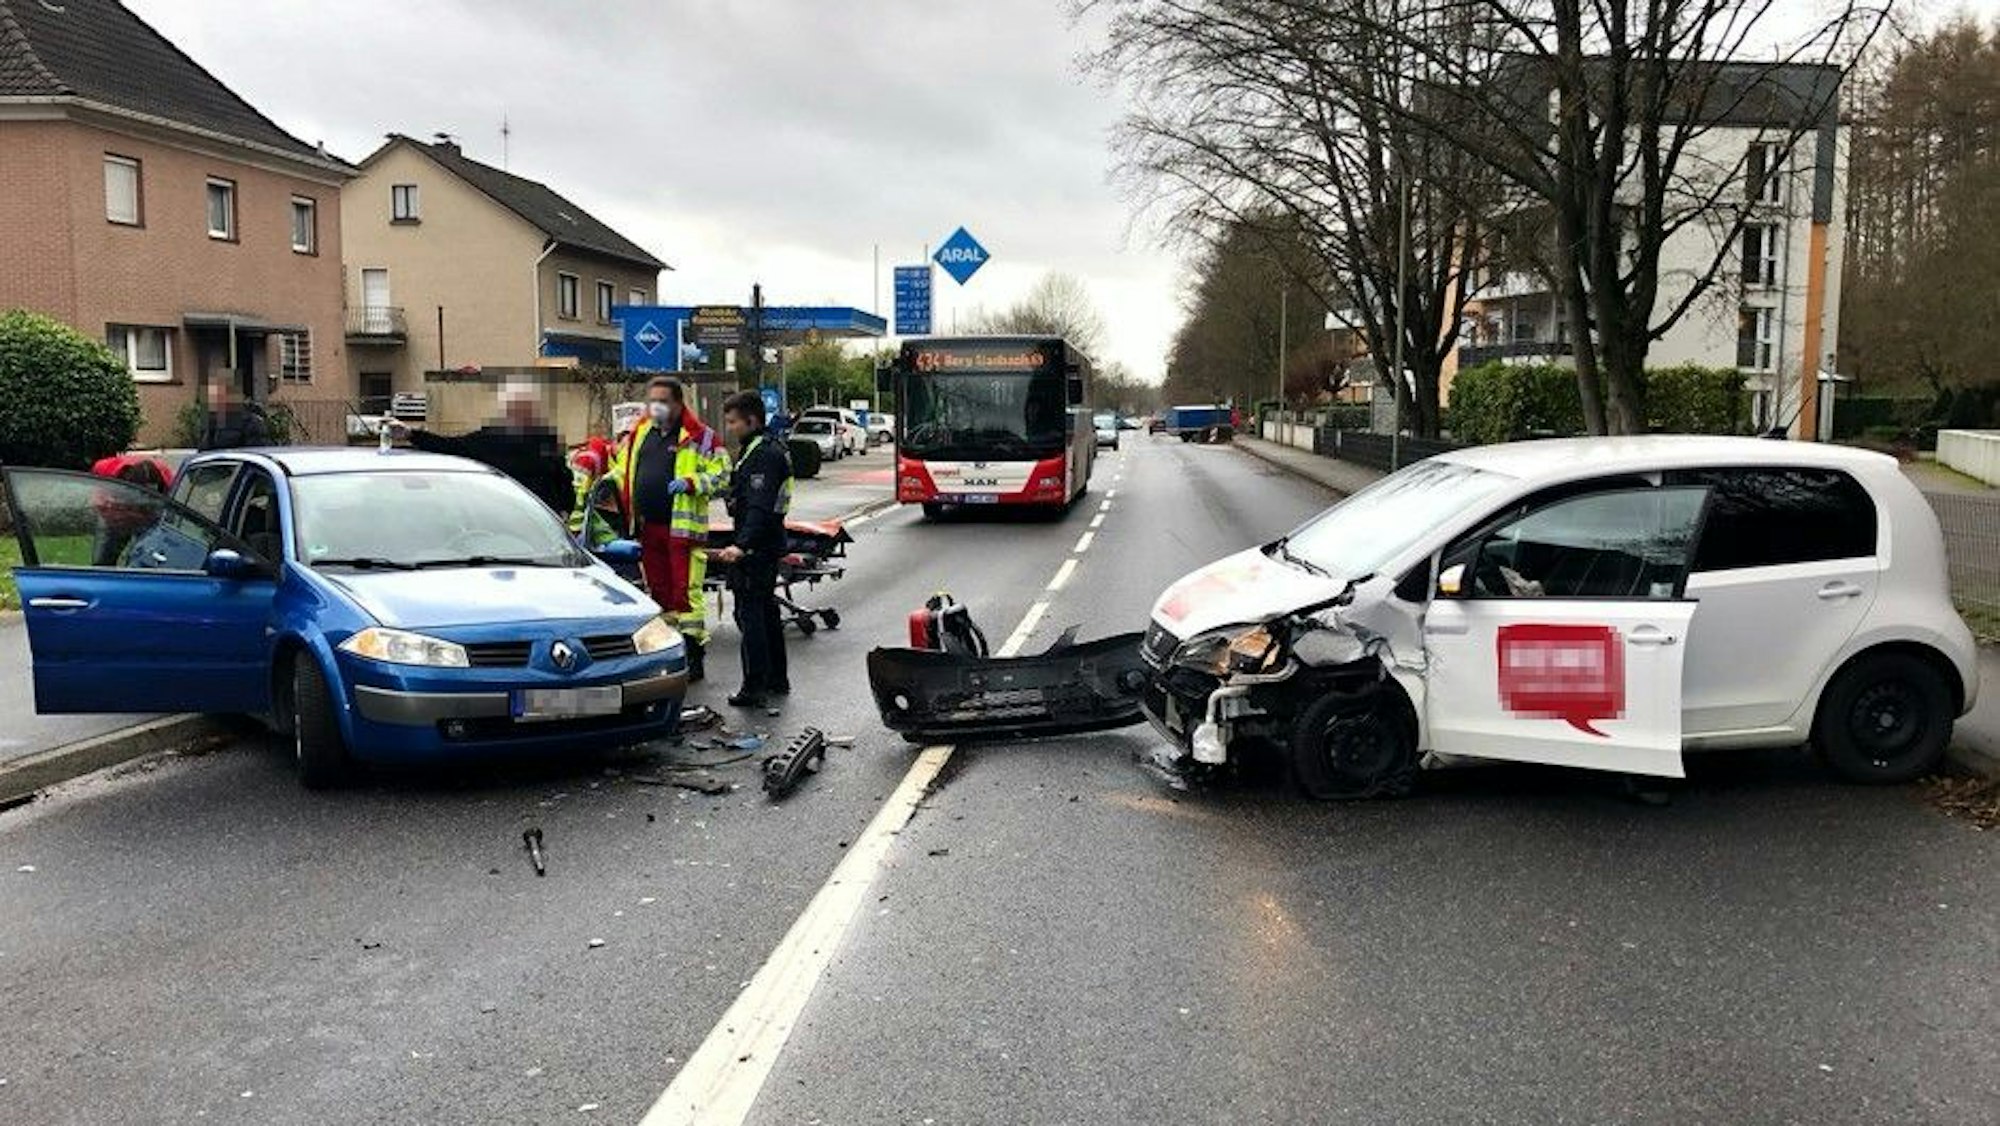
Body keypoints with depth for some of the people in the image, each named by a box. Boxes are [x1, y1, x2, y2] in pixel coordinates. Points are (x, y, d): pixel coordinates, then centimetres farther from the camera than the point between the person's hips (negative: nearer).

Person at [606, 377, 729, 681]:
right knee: (657, 589, 13)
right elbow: (622, 464, 28)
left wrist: (690, 483, -19)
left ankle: (694, 653, -1)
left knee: (685, 590, -7)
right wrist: (612, 481, 8)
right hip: (648, 527, 6)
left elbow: (721, 475, -6)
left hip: (683, 527, -6)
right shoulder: (640, 433, 15)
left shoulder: (699, 437, -4)